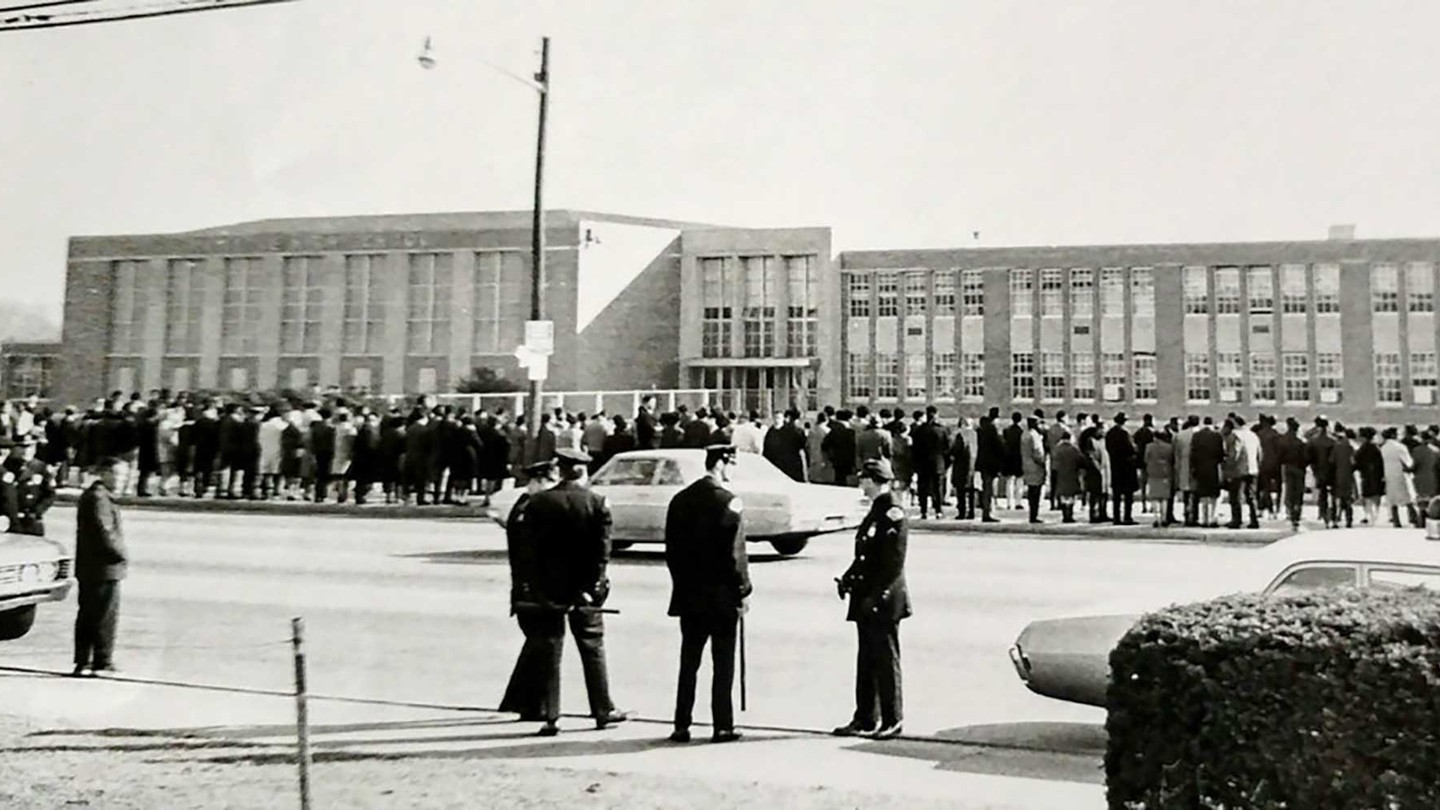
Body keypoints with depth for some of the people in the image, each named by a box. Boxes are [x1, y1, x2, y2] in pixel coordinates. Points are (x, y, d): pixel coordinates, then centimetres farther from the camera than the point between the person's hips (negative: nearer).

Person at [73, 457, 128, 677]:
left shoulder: (88, 496, 17)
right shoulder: (99, 498, -17)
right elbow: (105, 533, -23)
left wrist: (119, 553, 15)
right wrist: (122, 555, -10)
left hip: (87, 568, 10)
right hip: (104, 568, -10)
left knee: (87, 615, 14)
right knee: (106, 617, -4)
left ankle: (82, 661, 20)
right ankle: (102, 663, 1)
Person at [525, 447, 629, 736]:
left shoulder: (538, 502, -3)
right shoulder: (598, 503, -6)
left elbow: (527, 547, -1)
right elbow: (602, 550, -9)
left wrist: (529, 585, 6)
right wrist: (593, 587, -5)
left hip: (547, 588, 1)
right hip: (583, 588, -1)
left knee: (549, 652, 7)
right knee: (592, 649, 11)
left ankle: (550, 717, 8)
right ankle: (603, 711, 19)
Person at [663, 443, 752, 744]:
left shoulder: (680, 500, 6)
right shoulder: (730, 502, -13)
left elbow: (671, 549, 8)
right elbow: (736, 553, -13)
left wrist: (682, 583, 15)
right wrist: (742, 591, -5)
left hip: (688, 595, 5)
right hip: (722, 595, -5)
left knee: (688, 662, 11)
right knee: (723, 664, 4)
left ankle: (682, 726, 12)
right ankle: (722, 726, 8)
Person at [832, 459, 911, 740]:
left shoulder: (893, 516, -15)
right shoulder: (874, 513, 12)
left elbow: (894, 566, -19)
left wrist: (876, 596, -20)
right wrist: (847, 579, 8)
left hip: (884, 602, -9)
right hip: (865, 600, 9)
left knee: (886, 660, 1)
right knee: (867, 660, 13)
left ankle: (893, 721, 12)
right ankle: (865, 719, 22)